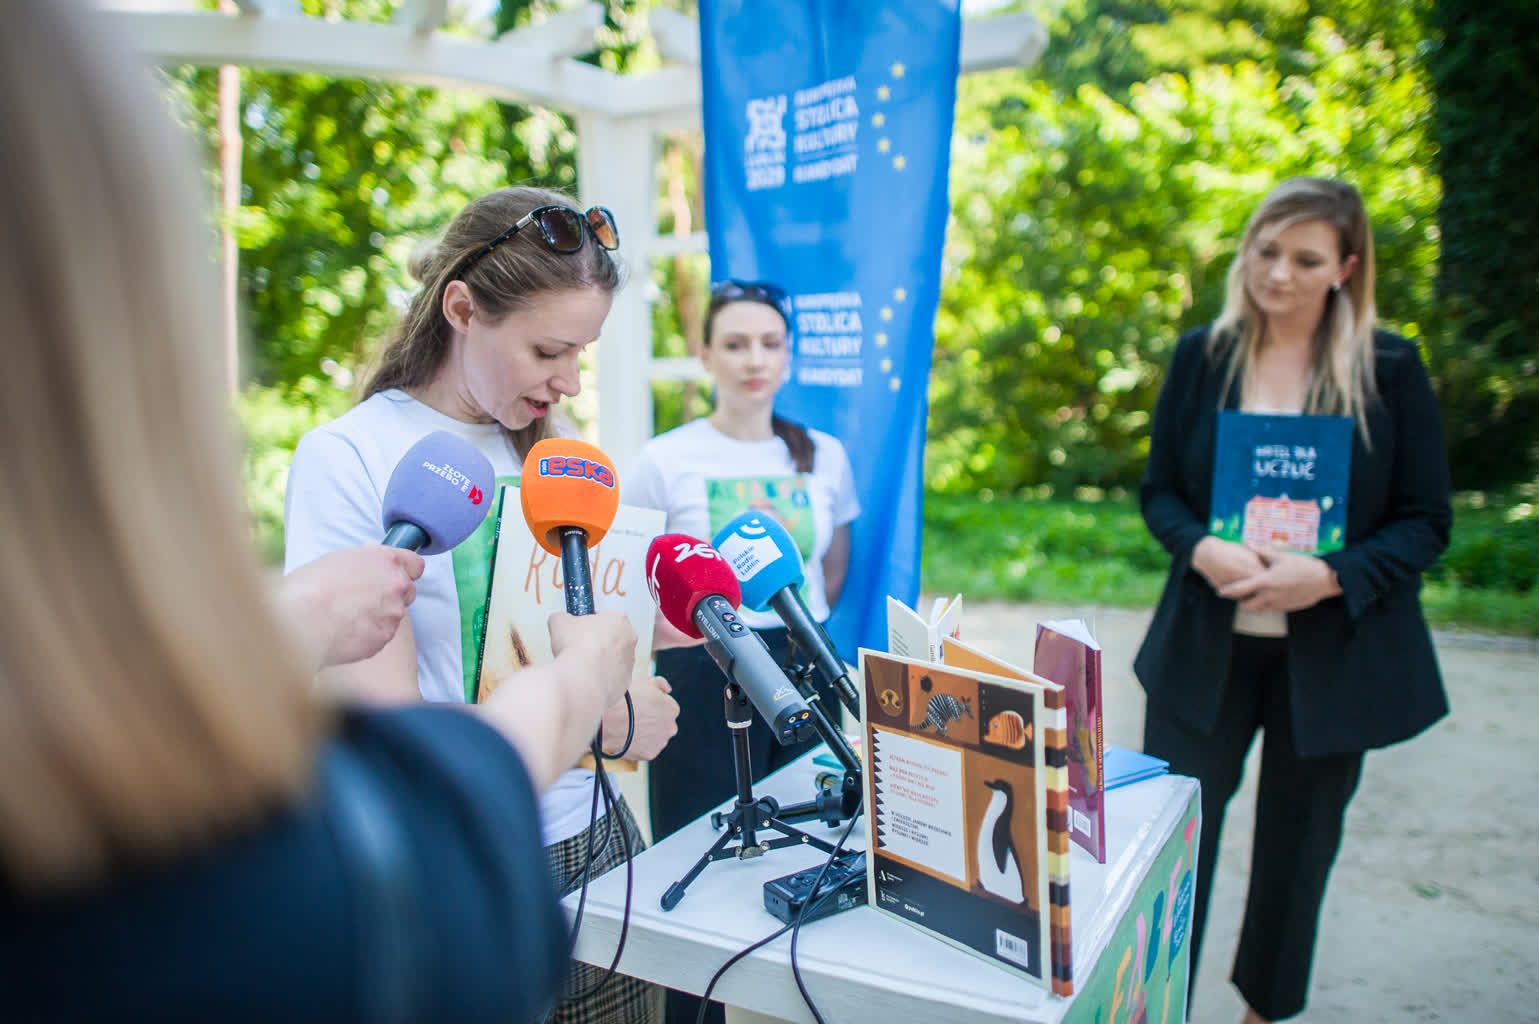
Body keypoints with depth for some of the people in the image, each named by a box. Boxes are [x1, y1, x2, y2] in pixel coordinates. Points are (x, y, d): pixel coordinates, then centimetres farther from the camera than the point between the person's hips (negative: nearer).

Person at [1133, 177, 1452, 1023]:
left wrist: (1332, 575, -20)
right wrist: (1201, 548, -17)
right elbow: (1158, 489, 4)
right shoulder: (1201, 355, 1)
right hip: (1206, 645, 1)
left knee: (1297, 844, 15)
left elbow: (1426, 519, -2)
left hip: (1333, 652, 0)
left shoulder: (1391, 368, -3)